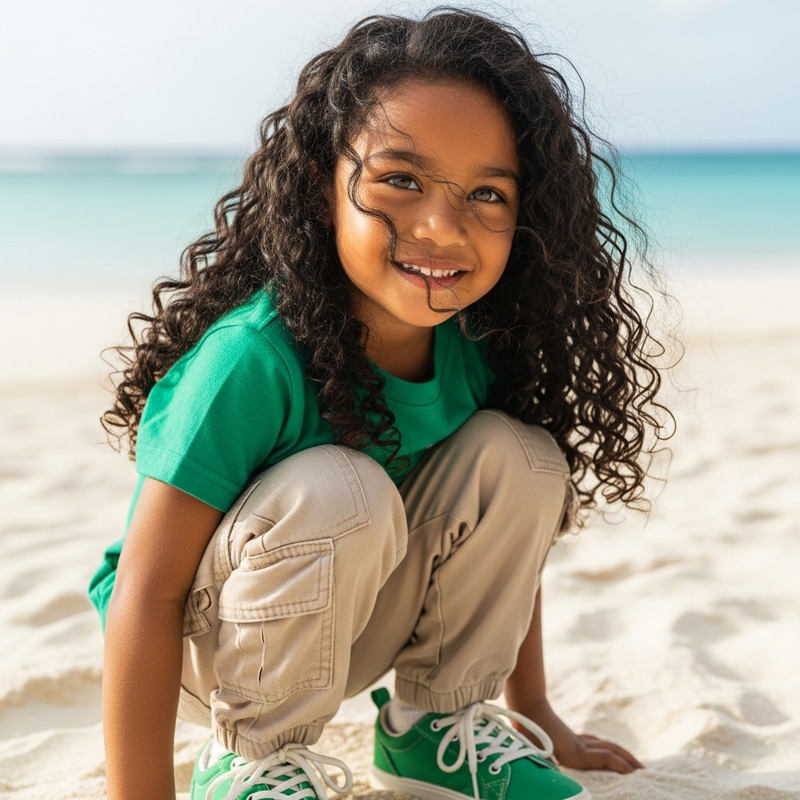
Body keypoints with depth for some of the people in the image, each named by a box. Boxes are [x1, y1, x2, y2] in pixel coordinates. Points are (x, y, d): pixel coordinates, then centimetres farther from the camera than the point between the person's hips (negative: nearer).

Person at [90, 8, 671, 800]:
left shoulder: (479, 347, -12)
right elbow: (146, 590, -29)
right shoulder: (257, 358, -32)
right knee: (338, 494, -34)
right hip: (200, 640, -5)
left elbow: (504, 535, 2)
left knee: (515, 457, -15)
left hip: (342, 622, 6)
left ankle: (434, 722, 2)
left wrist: (532, 709, 7)